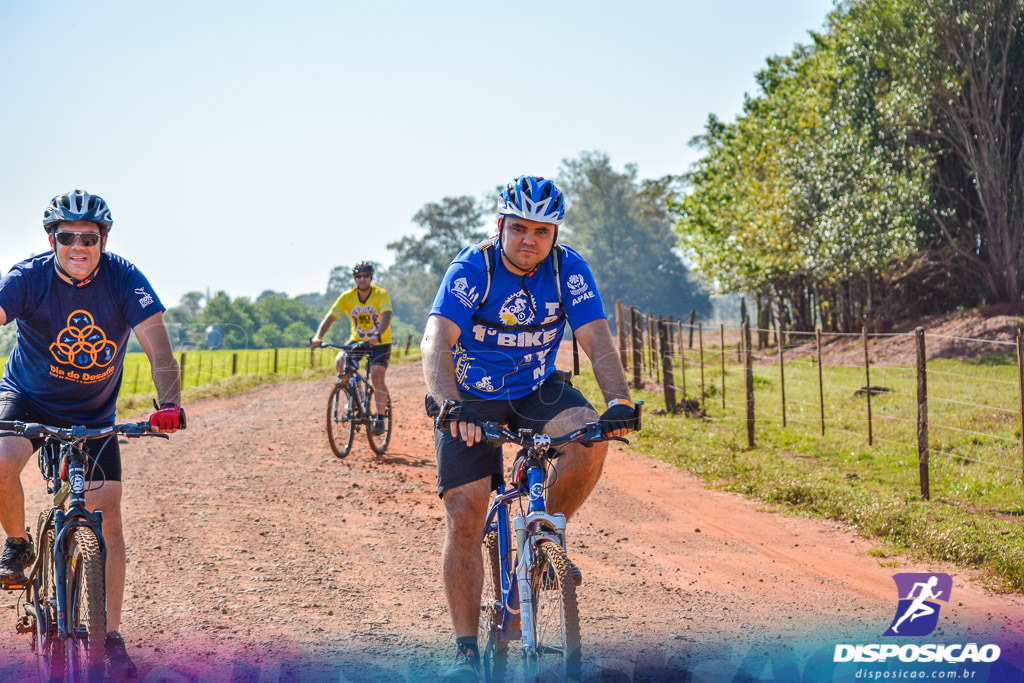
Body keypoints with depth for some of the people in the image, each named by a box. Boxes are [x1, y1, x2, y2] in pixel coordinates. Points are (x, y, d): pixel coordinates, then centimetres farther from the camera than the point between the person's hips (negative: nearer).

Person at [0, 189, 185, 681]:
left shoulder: (125, 281, -18)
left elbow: (158, 346, -26)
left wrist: (169, 403, -44)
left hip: (93, 413, 1)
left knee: (107, 515, -7)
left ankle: (111, 638, 2)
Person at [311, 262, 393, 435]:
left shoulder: (381, 294, -18)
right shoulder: (347, 297, -10)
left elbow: (386, 315, -33)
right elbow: (330, 317, -16)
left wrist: (377, 335, -52)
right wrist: (318, 337, -33)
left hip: (380, 342, -3)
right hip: (357, 340, 3)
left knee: (377, 377, -18)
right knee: (340, 363, -22)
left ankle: (380, 419, -8)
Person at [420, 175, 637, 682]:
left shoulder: (569, 269, -14)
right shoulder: (472, 268, -21)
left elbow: (597, 341, -21)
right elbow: (436, 343, -33)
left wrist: (618, 401, -39)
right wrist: (450, 405, -51)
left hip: (536, 391, 2)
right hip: (471, 400, -2)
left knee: (591, 437, -29)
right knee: (463, 517, -12)